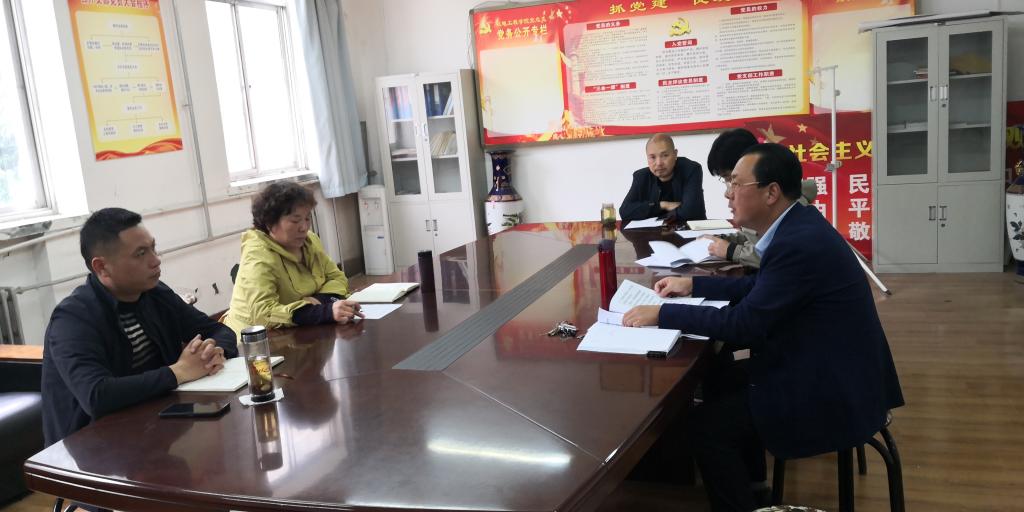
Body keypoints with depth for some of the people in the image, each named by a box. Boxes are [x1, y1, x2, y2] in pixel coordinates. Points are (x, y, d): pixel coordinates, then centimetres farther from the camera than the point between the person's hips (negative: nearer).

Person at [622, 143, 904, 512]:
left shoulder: (800, 242, -26)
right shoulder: (797, 225, 4)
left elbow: (744, 323, -25)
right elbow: (758, 288, 18)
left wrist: (661, 314, -18)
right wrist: (693, 285, 13)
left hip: (832, 392, -10)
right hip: (833, 371, 10)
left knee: (704, 425, -9)